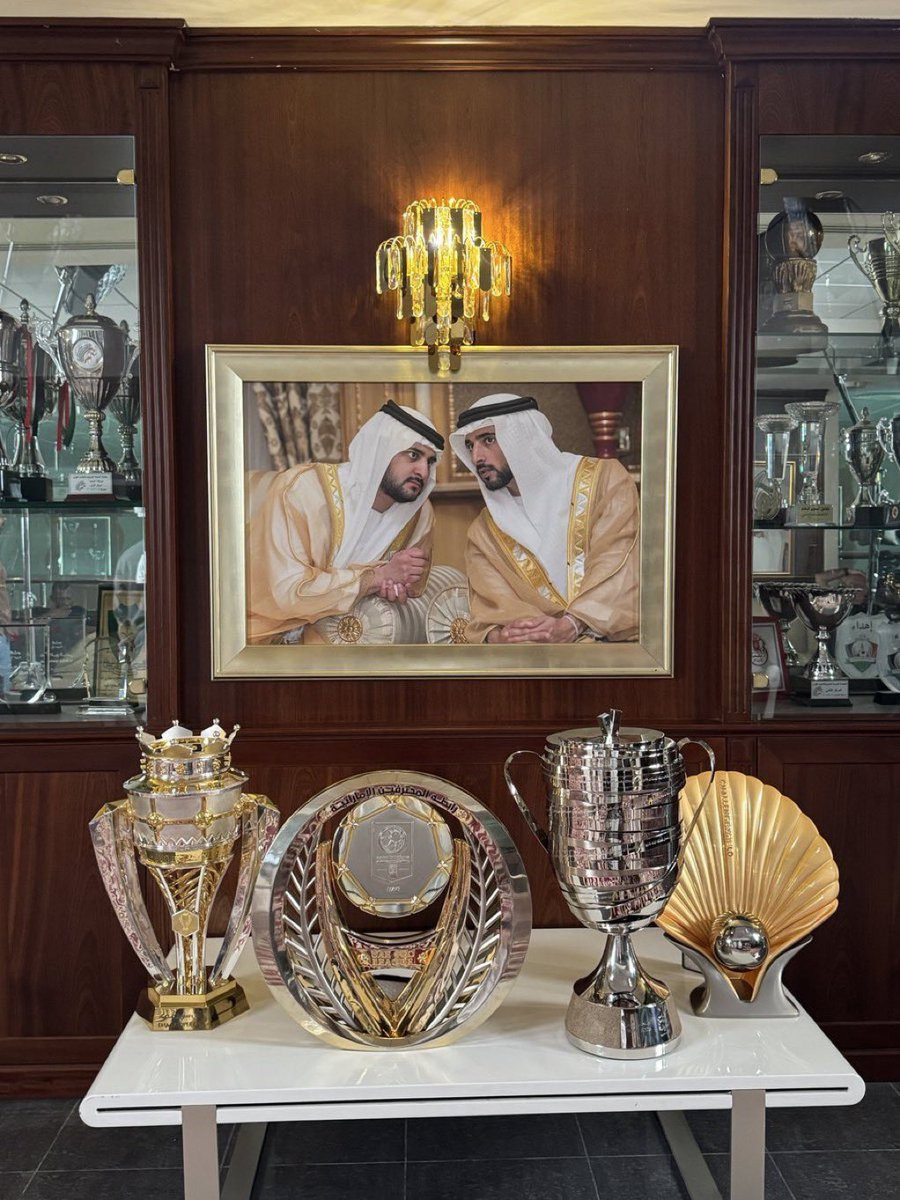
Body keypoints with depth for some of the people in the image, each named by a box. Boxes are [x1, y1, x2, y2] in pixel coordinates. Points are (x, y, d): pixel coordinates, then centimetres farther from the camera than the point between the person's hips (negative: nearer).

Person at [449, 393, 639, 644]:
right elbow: (491, 609, 4)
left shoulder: (604, 478, 5)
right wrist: (497, 635, -21)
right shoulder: (482, 533, 14)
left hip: (615, 638, -3)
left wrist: (571, 625, -21)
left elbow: (621, 567, -6)